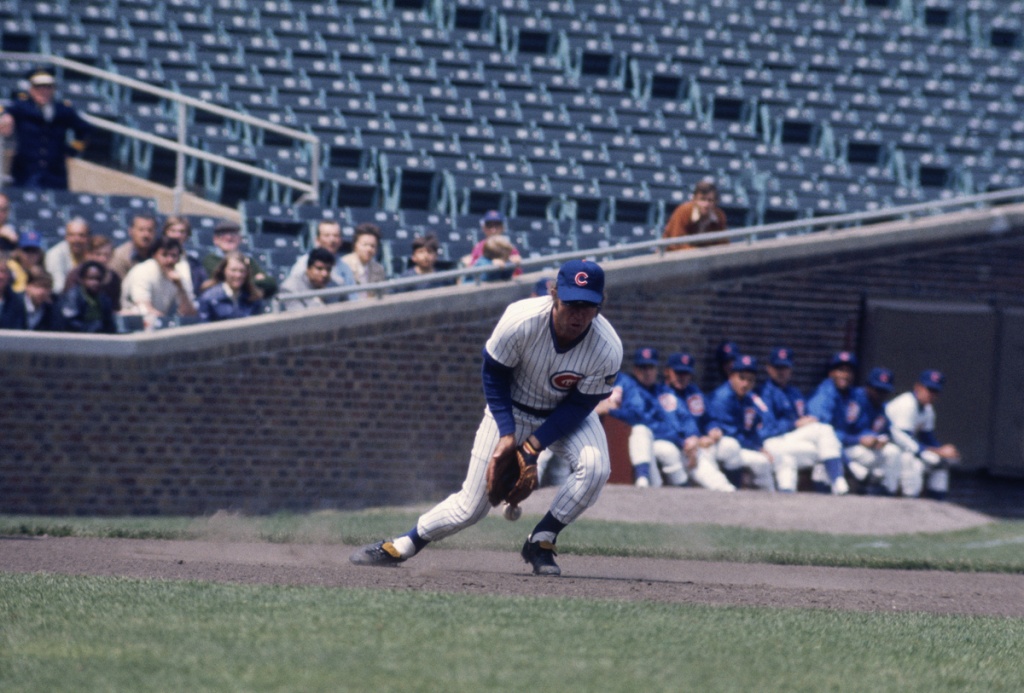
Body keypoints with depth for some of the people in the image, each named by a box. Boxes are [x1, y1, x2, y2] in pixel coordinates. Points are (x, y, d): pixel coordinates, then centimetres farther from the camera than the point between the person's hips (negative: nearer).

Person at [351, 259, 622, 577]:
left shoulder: (608, 350, -30)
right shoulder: (521, 321, -32)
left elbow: (581, 405, -16)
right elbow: (494, 375, -15)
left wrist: (536, 442, -24)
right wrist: (507, 433, -20)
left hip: (565, 415, 1)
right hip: (511, 409, -1)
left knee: (595, 466, -29)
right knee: (471, 506, -2)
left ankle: (540, 543, -11)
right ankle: (398, 548, 18)